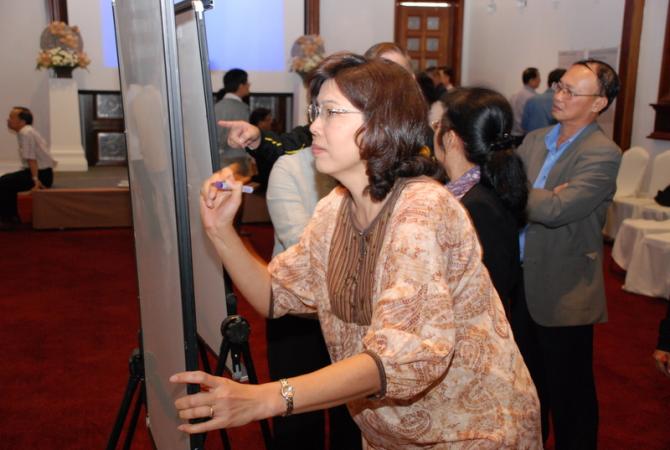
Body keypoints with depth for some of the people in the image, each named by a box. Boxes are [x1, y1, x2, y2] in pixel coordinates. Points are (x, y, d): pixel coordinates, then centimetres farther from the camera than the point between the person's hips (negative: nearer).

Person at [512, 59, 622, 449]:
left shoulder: (603, 154, -17)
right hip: (523, 282, 7)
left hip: (564, 293, -7)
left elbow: (556, 209, -28)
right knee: (529, 380, 24)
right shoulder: (535, 140, 5)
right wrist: (541, 197, -21)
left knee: (567, 390, 11)